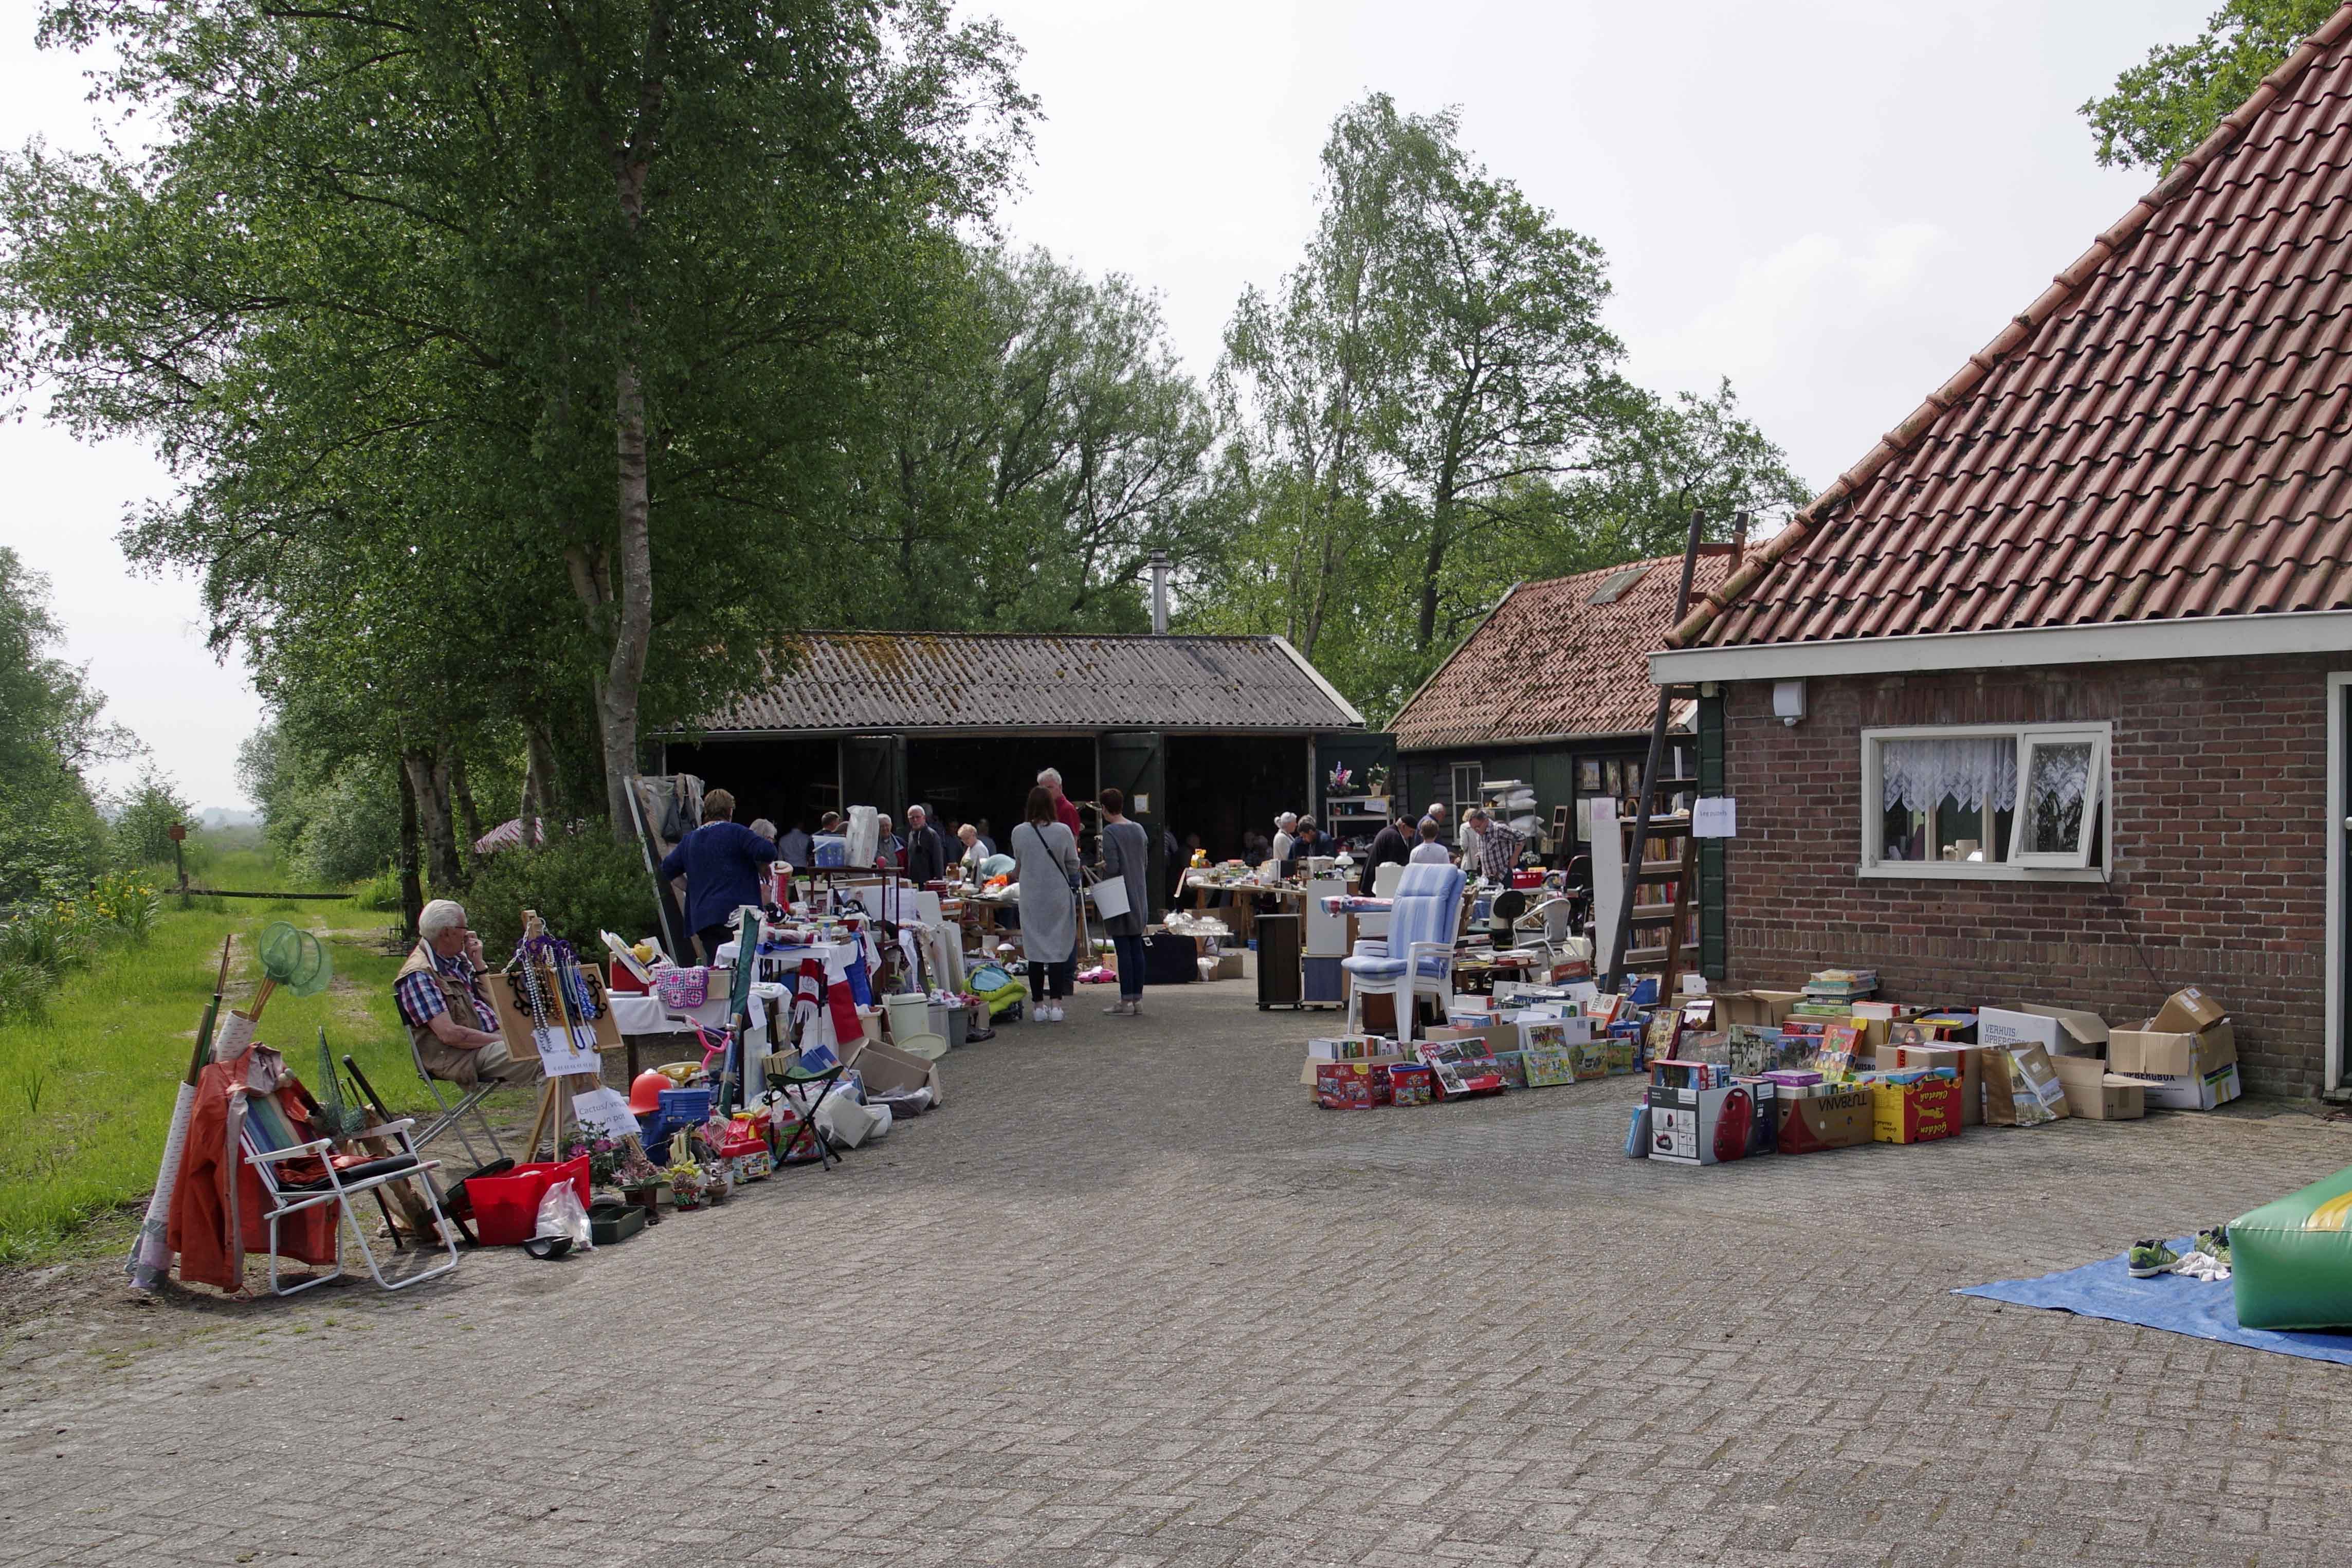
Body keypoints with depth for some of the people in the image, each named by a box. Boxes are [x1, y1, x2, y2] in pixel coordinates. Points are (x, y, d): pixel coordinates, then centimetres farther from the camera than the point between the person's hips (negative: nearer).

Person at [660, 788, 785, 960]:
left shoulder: (689, 840, 15)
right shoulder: (735, 833, -4)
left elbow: (667, 869, 23)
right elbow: (768, 852, -15)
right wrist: (761, 867, 5)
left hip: (702, 918, 6)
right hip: (736, 913, -6)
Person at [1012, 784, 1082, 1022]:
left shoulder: (1019, 832, -6)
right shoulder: (1063, 831, -9)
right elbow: (1073, 865, -1)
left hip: (1031, 899, 1)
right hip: (1059, 896, -1)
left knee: (1035, 950, 7)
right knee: (1059, 947, 5)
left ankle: (1039, 1004, 8)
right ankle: (1055, 1004, 0)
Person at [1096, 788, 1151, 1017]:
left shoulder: (1110, 832, -14)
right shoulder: (1139, 829, 8)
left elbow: (1112, 868, -18)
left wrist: (1100, 867, 1)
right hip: (1140, 896, 7)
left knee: (1123, 949, -4)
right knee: (1137, 948, 10)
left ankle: (1126, 1001, -3)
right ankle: (1137, 998, 13)